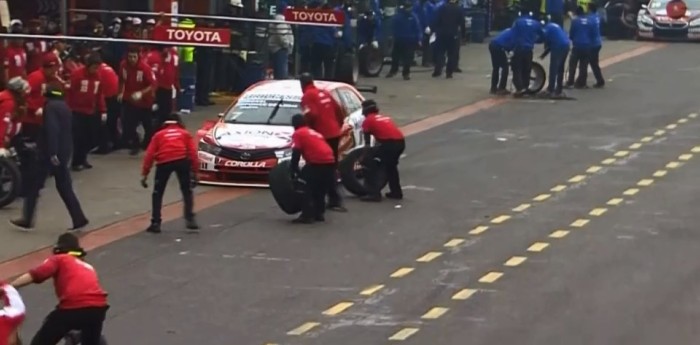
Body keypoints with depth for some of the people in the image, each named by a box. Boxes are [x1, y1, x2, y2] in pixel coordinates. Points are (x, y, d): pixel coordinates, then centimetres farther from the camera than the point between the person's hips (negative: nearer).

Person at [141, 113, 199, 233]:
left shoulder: (158, 134, 26)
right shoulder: (185, 133, 26)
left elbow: (149, 155, 15)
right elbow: (193, 153, 12)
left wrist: (144, 174, 13)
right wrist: (194, 171, 11)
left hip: (164, 162, 0)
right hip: (182, 160, 0)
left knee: (157, 193, 14)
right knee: (187, 191, 16)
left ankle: (155, 223, 10)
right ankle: (190, 219, 8)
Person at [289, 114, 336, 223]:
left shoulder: (298, 134, 7)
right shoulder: (314, 133, 31)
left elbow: (296, 154, -1)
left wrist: (293, 170, 7)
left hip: (318, 162, -7)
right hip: (330, 161, 7)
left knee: (309, 189, 5)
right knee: (321, 189, 23)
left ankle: (307, 215, 0)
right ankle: (319, 213, 28)